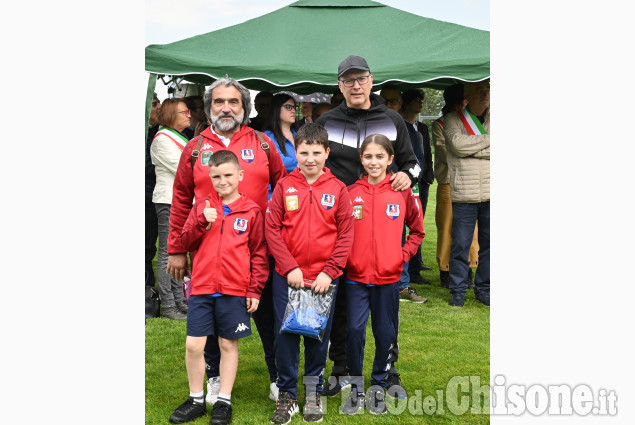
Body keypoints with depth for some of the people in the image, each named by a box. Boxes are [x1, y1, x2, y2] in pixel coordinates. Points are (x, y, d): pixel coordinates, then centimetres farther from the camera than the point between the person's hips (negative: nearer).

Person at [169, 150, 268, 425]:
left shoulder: (251, 211, 0)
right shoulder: (202, 207, 8)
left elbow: (259, 253, 1)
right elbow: (186, 242, 5)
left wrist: (255, 290, -2)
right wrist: (202, 221, -12)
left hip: (235, 290, -2)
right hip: (201, 288, 2)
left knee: (228, 344, 7)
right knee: (194, 344, 0)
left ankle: (224, 402, 19)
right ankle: (196, 400, 17)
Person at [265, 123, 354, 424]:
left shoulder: (337, 189, -1)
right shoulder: (284, 186, -1)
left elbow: (346, 235, -2)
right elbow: (271, 228, -4)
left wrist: (329, 271, -10)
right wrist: (289, 267, -11)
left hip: (324, 278, 0)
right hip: (287, 277, 0)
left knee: (318, 336, 10)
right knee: (285, 335, 4)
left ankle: (314, 393, 27)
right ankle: (287, 396, 19)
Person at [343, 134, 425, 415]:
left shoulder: (402, 193, -1)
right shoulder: (351, 193, 0)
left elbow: (417, 231, 9)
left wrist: (403, 255, -1)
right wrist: (344, 257, -3)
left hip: (388, 276, 0)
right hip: (356, 276, 0)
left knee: (385, 333, 9)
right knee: (354, 330, -6)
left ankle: (379, 386, 26)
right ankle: (356, 387, 11)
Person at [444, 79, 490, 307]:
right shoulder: (453, 119, 5)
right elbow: (457, 143, -14)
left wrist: (472, 149, -10)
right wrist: (488, 140, -9)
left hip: (490, 194, 3)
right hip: (464, 194, -3)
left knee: (488, 243, 7)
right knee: (461, 244, 0)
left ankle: (484, 289, 20)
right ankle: (457, 290, 12)